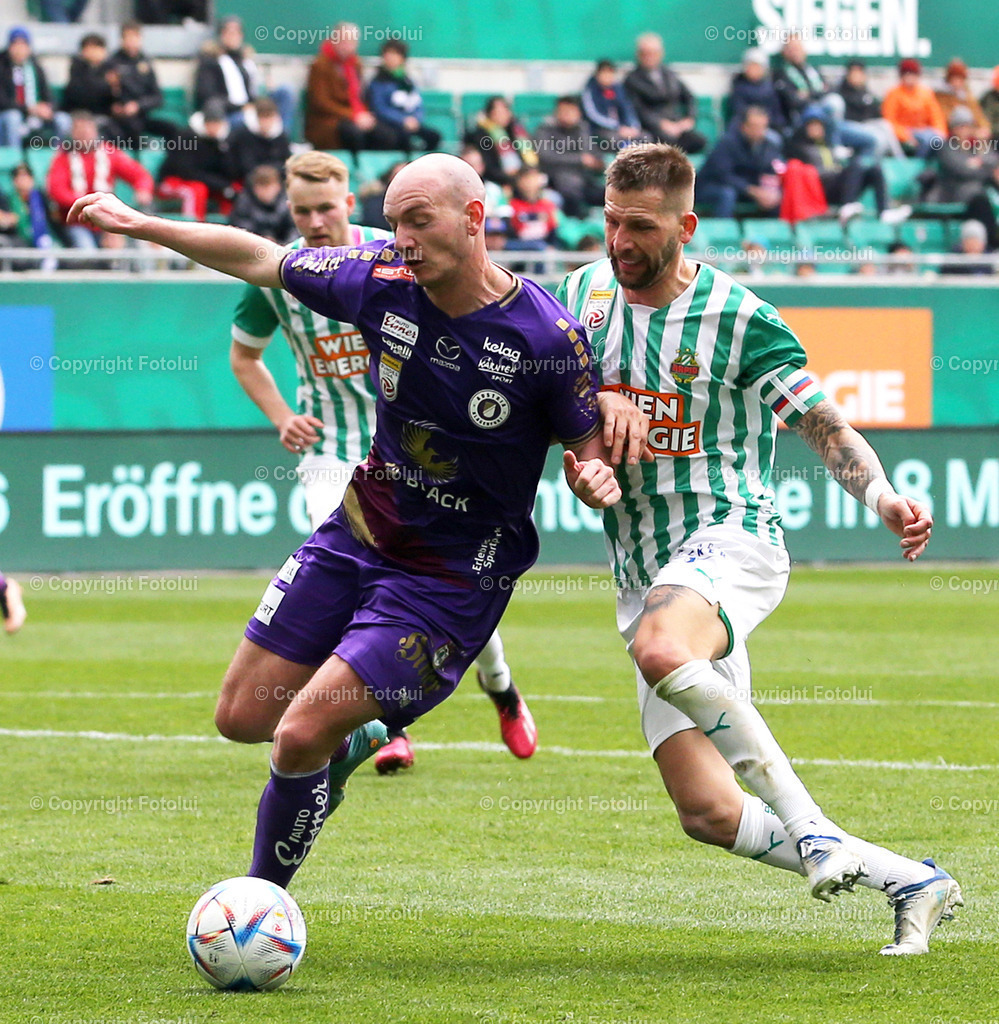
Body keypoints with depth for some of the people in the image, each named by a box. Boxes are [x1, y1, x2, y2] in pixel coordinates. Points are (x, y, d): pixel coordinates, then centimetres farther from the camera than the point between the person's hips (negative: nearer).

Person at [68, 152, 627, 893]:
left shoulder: (548, 336, -19)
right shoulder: (384, 283, -9)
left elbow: (591, 449, -6)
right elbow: (260, 260, 5)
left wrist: (595, 477, -29)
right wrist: (137, 224, 8)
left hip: (455, 575, -5)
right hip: (358, 533, 5)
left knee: (299, 736, -16)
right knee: (242, 717, 8)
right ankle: (354, 742, 41)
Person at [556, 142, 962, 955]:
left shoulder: (741, 319, -7)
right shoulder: (584, 296, 6)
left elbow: (826, 428, -2)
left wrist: (882, 496, -22)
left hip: (731, 541, -5)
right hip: (644, 576, 5)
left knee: (660, 648, -41)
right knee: (708, 812, -5)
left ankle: (804, 819, -26)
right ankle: (913, 883, 9)